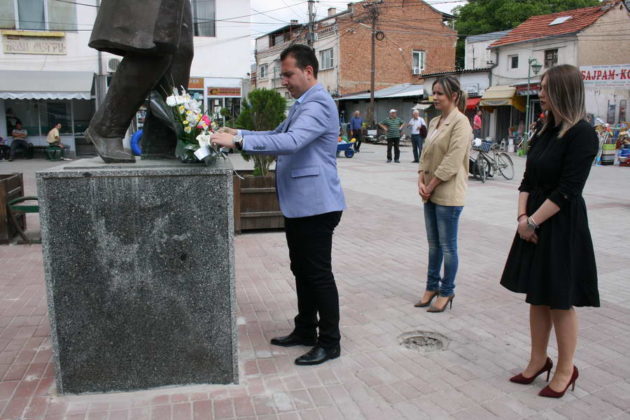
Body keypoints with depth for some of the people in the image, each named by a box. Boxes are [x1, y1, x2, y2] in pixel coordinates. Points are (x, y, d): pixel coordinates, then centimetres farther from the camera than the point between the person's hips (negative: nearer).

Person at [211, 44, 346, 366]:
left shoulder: (319, 104, -16)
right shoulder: (301, 105, 19)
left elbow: (291, 142, -30)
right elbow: (278, 135, 23)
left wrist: (239, 142, -31)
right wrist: (240, 134, 9)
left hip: (316, 205, -10)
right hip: (298, 204, 10)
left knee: (319, 274, -2)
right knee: (302, 271, 17)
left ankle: (329, 343, 11)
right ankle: (305, 331, 31)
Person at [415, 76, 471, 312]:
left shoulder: (460, 122, -11)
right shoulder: (435, 122, 13)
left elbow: (452, 162, -17)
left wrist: (430, 186, -14)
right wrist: (421, 180, -2)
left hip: (448, 194, -8)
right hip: (431, 193, 8)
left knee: (447, 246, 3)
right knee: (433, 243, 16)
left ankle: (446, 292, 17)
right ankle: (432, 286, 28)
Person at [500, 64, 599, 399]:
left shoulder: (582, 134, -14)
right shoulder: (545, 132, 10)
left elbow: (567, 190, -19)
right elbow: (527, 180, 9)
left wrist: (533, 221, -15)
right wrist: (522, 216, -4)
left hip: (562, 226, -8)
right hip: (534, 223, 8)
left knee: (560, 301, 4)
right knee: (537, 296, 14)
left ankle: (566, 369, 22)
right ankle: (538, 360, 29)